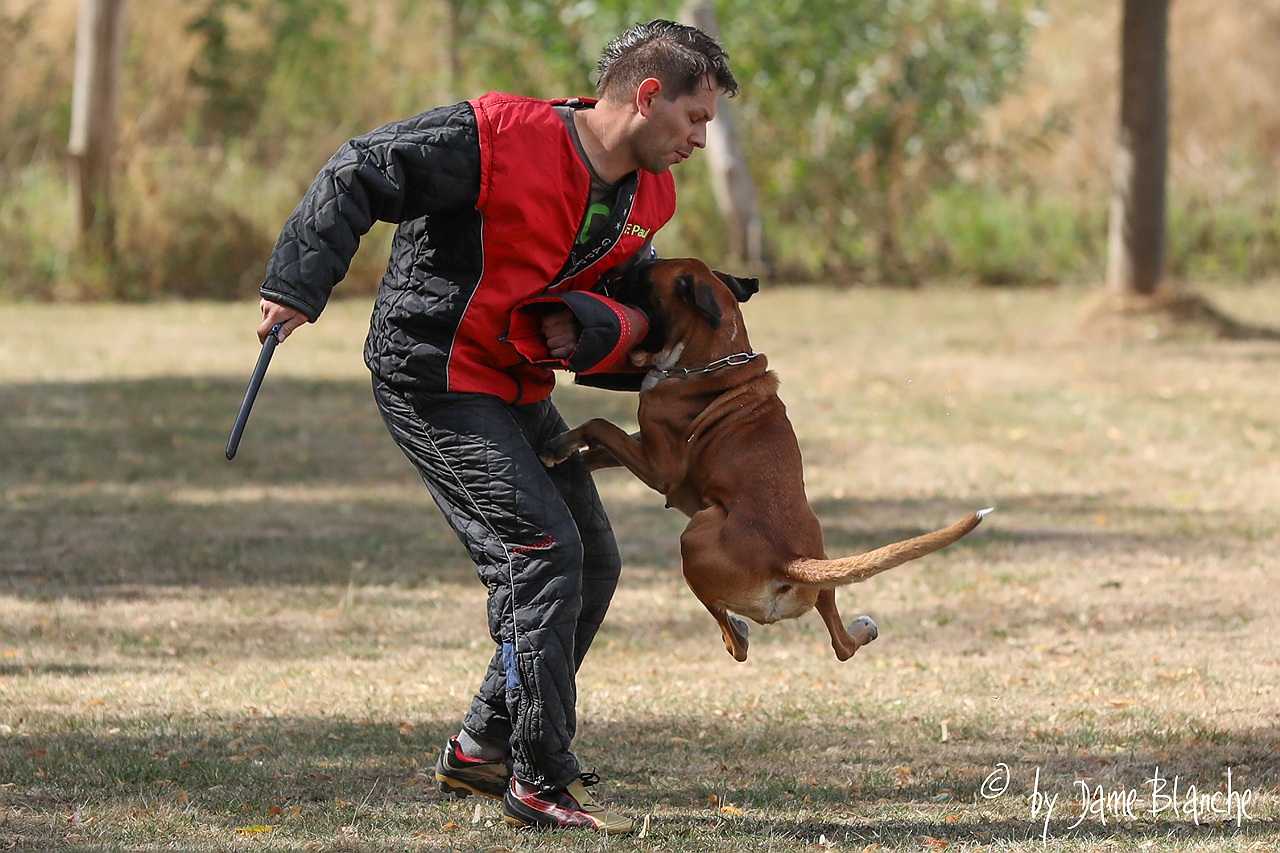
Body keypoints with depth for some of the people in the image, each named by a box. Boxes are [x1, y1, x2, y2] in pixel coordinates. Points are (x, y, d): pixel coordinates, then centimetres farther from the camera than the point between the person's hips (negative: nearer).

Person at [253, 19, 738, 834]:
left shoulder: (647, 199, 2)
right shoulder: (496, 139, -23)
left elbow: (637, 306, 7)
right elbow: (358, 177, -20)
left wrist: (593, 326, -17)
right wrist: (298, 289, -25)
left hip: (519, 391, 9)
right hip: (433, 378, -9)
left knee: (592, 566, 12)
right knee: (543, 550, -17)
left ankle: (483, 750, 26)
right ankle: (541, 781, -11)